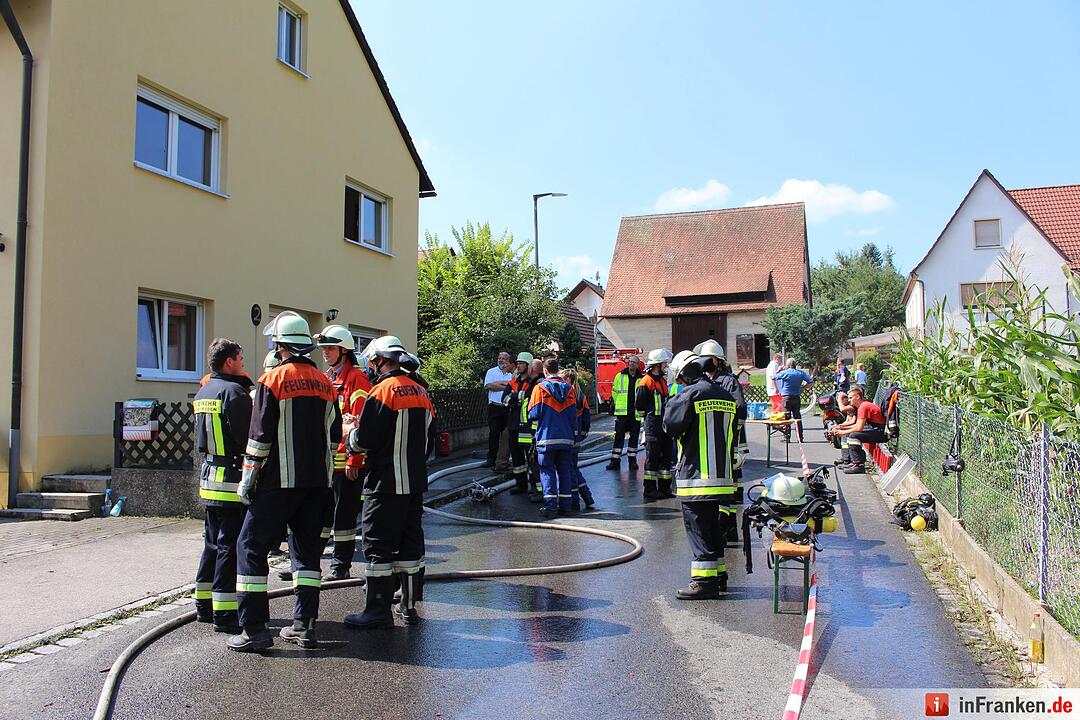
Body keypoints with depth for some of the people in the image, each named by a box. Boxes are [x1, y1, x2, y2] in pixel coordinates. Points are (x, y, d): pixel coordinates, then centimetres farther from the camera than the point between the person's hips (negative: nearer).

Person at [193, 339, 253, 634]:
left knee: (213, 542, 18)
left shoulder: (202, 393, 14)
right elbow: (248, 437, -18)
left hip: (208, 475, 9)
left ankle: (204, 605, 26)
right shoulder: (233, 391, -15)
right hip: (233, 477, -9)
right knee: (231, 546, -4)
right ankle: (224, 614, -1)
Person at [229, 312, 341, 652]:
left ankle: (254, 628, 0)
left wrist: (247, 479, -3)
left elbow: (259, 436, -10)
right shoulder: (325, 384, 10)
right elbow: (334, 437, 14)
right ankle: (304, 625, 14)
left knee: (251, 547, 2)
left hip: (280, 481, -6)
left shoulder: (272, 380, -8)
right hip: (317, 482, 6)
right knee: (307, 549, 13)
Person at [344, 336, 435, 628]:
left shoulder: (382, 391, -13)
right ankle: (409, 606, 22)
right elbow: (429, 440, 17)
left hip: (386, 484, -7)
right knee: (410, 542, 14)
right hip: (416, 483, 8)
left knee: (379, 545, 0)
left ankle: (378, 611, 5)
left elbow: (365, 440, -15)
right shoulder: (421, 392, 11)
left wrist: (350, 434, 6)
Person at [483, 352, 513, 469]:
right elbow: (488, 386, -8)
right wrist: (506, 386, -4)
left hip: (507, 408, 1)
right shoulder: (491, 372, 9)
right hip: (494, 407, -1)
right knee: (494, 433, -2)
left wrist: (499, 383, -10)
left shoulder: (511, 375, 13)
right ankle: (491, 458, 3)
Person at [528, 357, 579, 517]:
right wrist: (574, 433, 16)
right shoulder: (569, 388, 4)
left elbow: (534, 414, -7)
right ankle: (565, 505, 13)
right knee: (565, 470, 11)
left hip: (547, 437, -3)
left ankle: (551, 505, -6)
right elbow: (574, 414, 7)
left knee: (547, 471, 1)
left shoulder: (540, 388, -7)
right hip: (566, 437, 4)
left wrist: (537, 423, 15)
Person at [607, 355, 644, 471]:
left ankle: (632, 460, 16)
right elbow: (614, 391, 13)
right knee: (619, 436, -1)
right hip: (622, 412, -1)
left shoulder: (642, 379, 5)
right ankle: (615, 461, 2)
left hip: (636, 413, 1)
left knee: (634, 437, 7)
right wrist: (616, 403, 12)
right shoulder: (620, 376, 5)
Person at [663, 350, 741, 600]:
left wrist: (672, 403, 3)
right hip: (723, 475, 7)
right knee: (714, 528, 18)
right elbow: (733, 436, 18)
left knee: (699, 529, -2)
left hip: (696, 475, -7)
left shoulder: (690, 395, -12)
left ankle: (705, 581, -1)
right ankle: (719, 574, 27)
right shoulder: (726, 397, 11)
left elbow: (671, 426, -10)